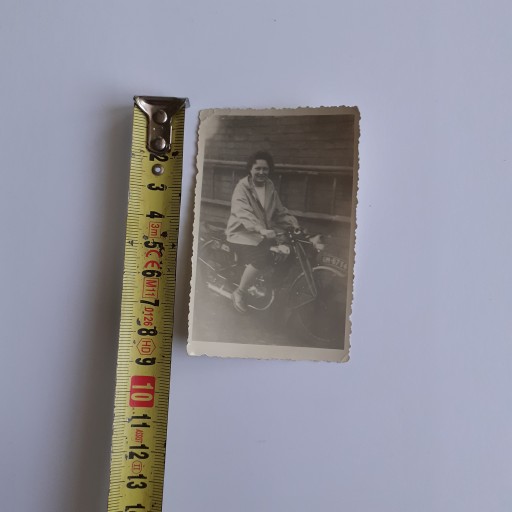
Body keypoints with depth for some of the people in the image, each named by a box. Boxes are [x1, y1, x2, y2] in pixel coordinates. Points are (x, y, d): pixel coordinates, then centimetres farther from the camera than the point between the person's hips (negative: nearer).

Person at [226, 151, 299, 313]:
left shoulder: (270, 187, 8)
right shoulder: (242, 187, -13)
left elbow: (279, 210, 12)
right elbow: (244, 213, -29)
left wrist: (292, 222, -7)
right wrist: (261, 229, -44)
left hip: (264, 232, 7)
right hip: (243, 233, -7)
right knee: (259, 260, -29)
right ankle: (240, 292, -8)